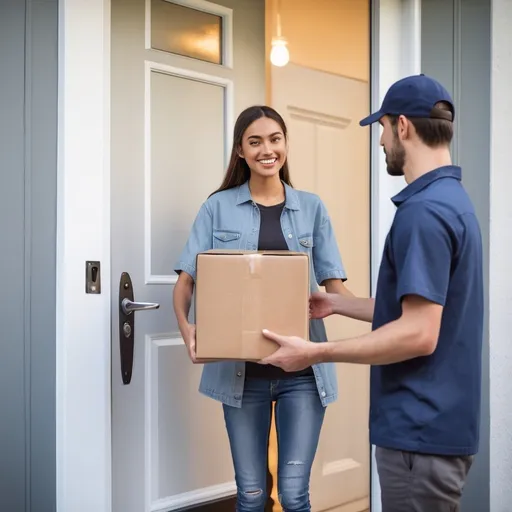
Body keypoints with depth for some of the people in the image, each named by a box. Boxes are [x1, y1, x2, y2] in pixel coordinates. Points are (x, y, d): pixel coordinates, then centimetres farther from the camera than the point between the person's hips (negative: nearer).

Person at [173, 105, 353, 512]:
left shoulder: (311, 207, 6)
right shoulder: (218, 207, 3)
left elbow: (334, 284, 3)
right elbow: (187, 281, 0)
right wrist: (187, 328, -20)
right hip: (241, 370, 0)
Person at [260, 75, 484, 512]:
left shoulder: (423, 210, -21)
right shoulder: (452, 200, 11)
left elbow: (419, 334, -26)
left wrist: (315, 353, -20)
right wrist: (337, 304, 21)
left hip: (421, 430, -10)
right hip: (432, 421, 10)